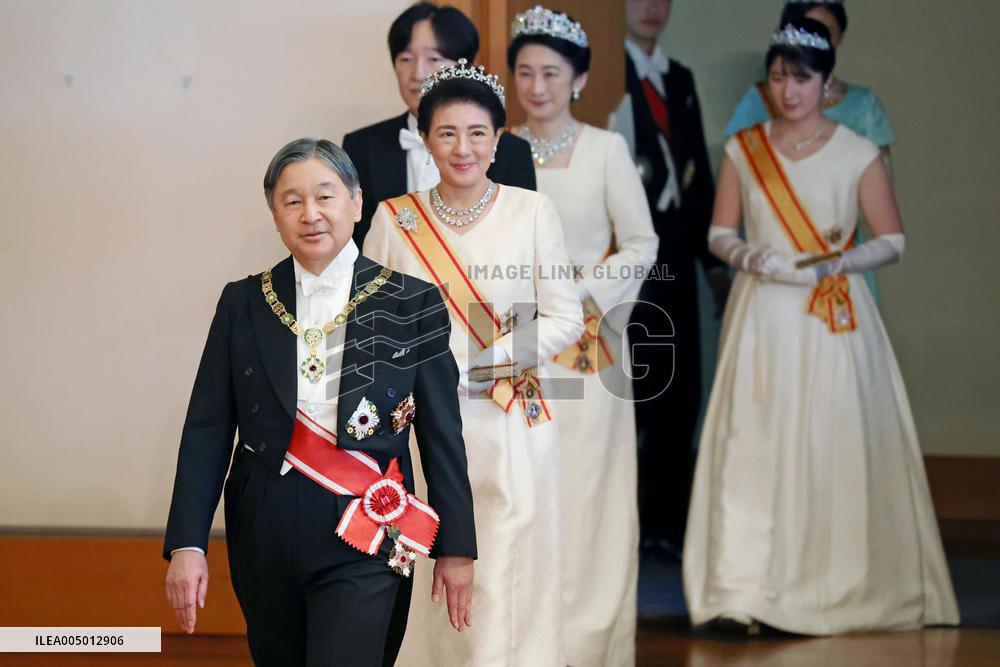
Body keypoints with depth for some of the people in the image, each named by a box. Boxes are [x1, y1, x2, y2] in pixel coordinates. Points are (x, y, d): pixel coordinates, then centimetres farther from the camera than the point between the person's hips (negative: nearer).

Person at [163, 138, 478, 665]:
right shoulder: (243, 303, 5)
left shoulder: (412, 304, -1)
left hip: (361, 542, -3)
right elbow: (208, 430, 2)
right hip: (263, 537, 3)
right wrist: (186, 544, -7)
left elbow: (442, 436, 2)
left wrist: (457, 548, 3)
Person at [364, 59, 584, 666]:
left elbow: (565, 319, -1)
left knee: (508, 583, -3)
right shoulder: (394, 219, 5)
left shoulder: (532, 211, 0)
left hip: (512, 430, -1)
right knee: (429, 584, 3)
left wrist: (472, 363, -10)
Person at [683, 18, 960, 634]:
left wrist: (833, 263, -14)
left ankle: (842, 583, 7)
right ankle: (753, 588, -3)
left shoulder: (858, 154, 0)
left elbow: (893, 242, 1)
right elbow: (720, 233, 12)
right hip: (763, 320, 2)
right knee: (756, 447, -5)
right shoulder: (744, 151, 8)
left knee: (836, 450, -4)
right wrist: (748, 257, -9)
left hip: (835, 322, -2)